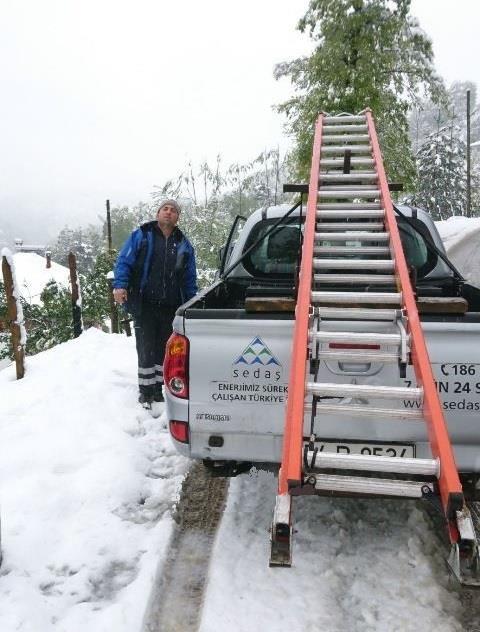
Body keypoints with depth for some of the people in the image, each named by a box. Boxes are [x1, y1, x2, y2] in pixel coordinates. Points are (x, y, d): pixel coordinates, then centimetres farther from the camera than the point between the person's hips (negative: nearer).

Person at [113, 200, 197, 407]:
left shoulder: (184, 244, 14)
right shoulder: (141, 236, 5)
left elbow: (190, 278, 15)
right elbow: (123, 262, 0)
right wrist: (120, 285, -15)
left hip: (171, 308, 3)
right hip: (144, 306, -3)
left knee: (164, 350, 9)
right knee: (146, 350, -1)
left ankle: (157, 390, 23)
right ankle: (145, 392, 12)